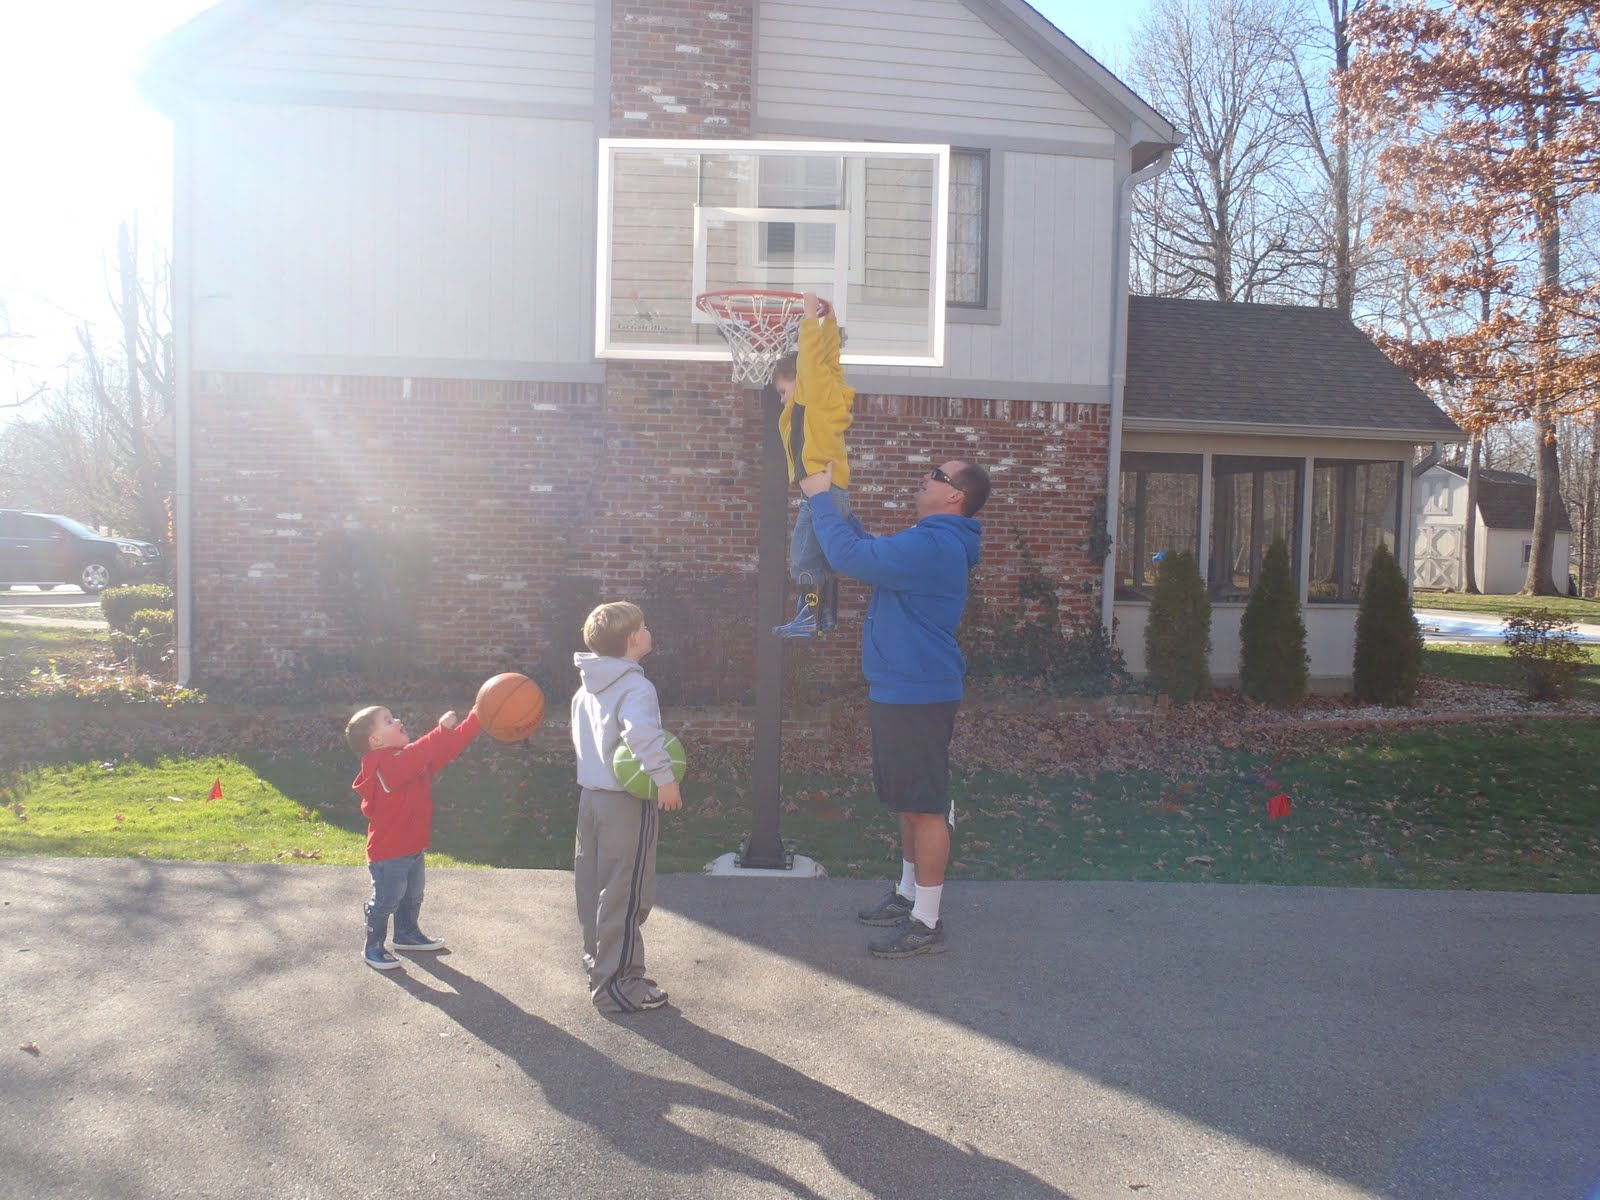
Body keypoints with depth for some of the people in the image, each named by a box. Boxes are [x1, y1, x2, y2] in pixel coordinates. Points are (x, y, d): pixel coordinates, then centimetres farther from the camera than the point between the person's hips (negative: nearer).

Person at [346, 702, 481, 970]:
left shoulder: (413, 758, 5)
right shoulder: (385, 765, -24)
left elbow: (449, 746, 3)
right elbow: (417, 755, -44)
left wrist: (477, 718, -6)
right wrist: (442, 728, -48)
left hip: (414, 847, 9)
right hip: (389, 853, -9)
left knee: (412, 896, 25)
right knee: (386, 900, 4)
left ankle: (407, 934, 44)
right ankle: (373, 948, 20)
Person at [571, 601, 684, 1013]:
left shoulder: (586, 688, 10)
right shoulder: (635, 686, -19)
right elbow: (641, 732, -36)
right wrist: (664, 777, -29)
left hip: (590, 794, 9)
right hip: (627, 802, -9)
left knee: (593, 886, 17)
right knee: (625, 893, 0)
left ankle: (598, 961, 31)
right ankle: (616, 984, 7)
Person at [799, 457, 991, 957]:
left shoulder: (933, 546, -20)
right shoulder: (932, 541, 15)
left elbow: (850, 555, -25)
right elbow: (871, 551, 26)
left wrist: (820, 498, -11)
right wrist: (835, 503, 15)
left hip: (917, 695, -11)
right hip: (901, 691, 11)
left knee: (925, 806, -3)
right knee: (909, 802, 19)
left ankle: (926, 923, 5)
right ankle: (908, 894, 33)